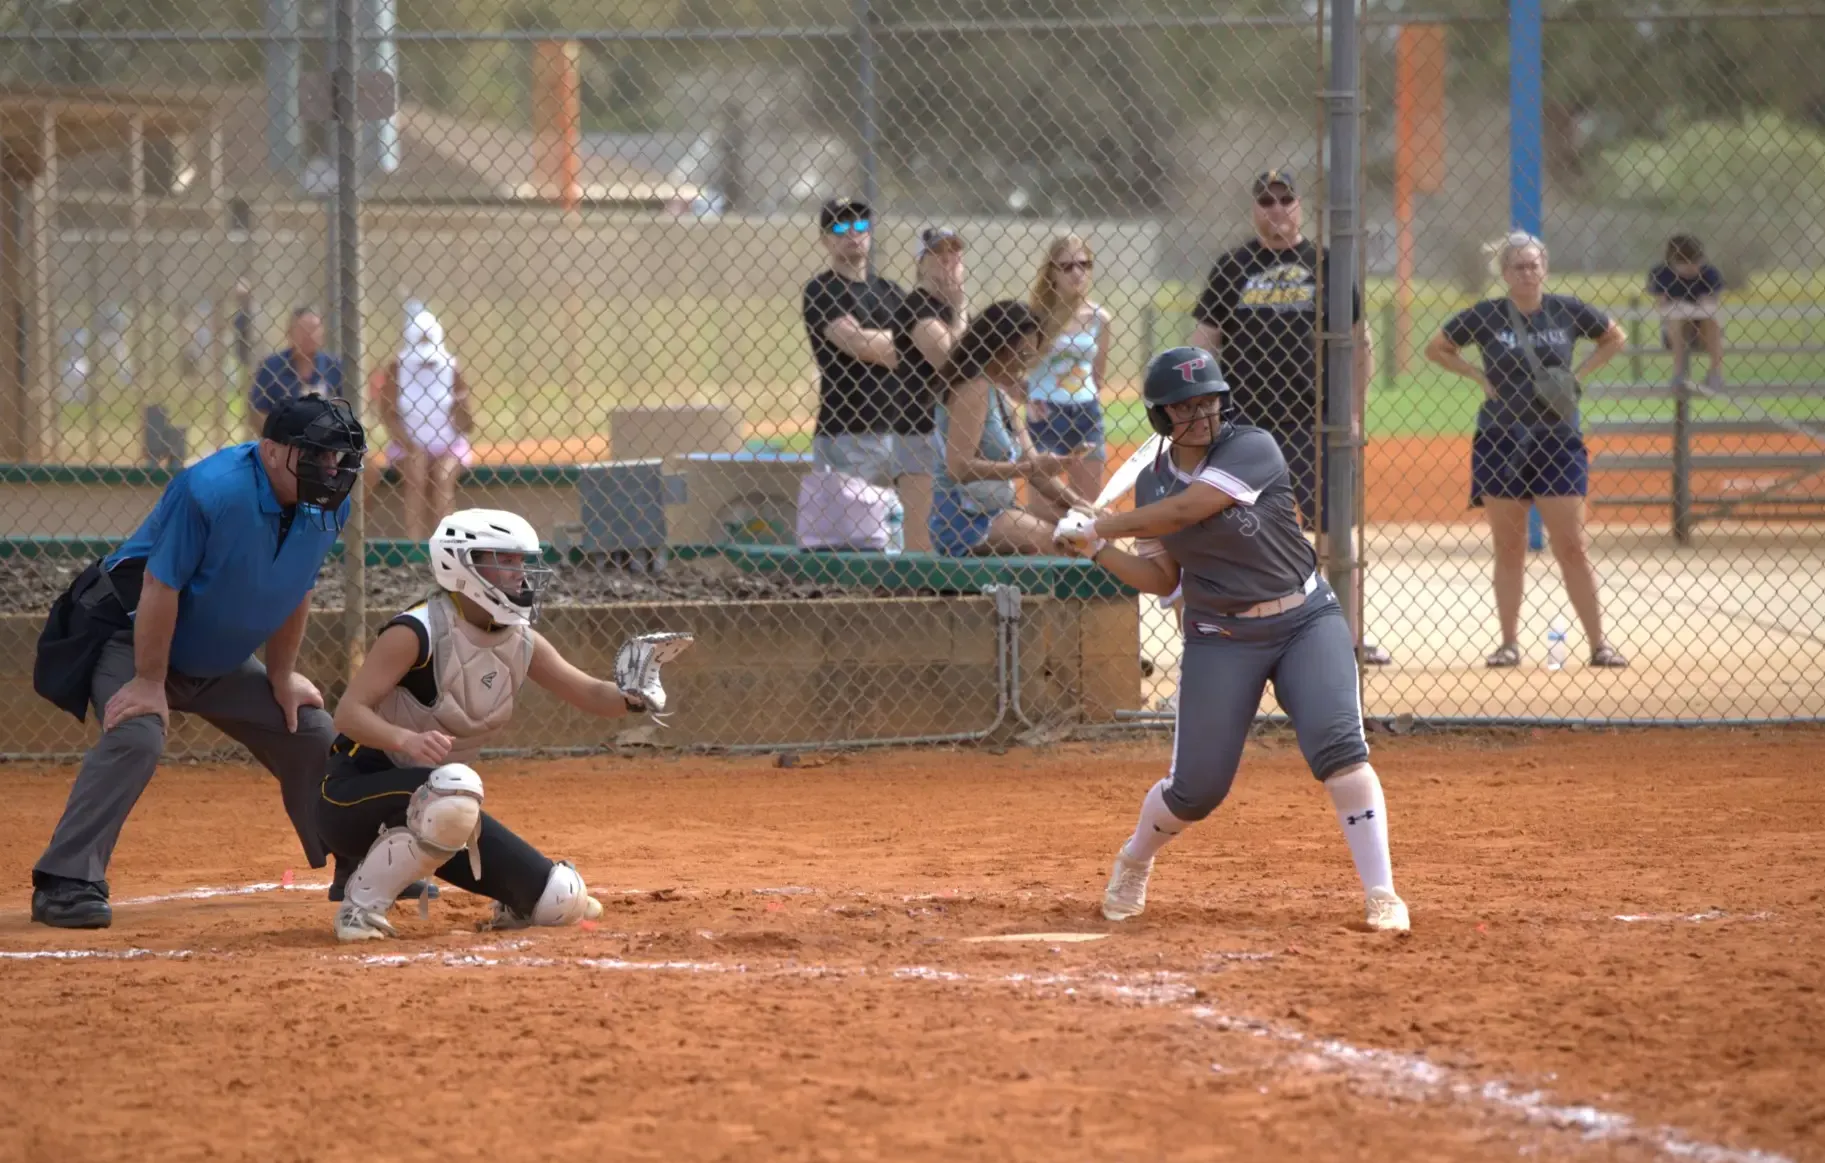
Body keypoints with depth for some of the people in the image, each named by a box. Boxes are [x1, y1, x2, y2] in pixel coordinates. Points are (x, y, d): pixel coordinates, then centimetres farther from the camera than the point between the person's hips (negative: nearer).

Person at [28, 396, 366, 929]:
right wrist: (149, 681, -24)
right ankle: (64, 885, -31)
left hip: (222, 660, 8)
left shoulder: (328, 505, -10)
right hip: (134, 639, -8)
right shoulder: (210, 491, -33)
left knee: (311, 735, 9)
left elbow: (294, 588, 6)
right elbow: (160, 587, -28)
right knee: (136, 735, -32)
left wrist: (282, 676, 8)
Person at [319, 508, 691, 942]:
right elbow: (349, 712, -26)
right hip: (356, 794, -7)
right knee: (453, 787, -41)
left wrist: (633, 695, -22)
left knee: (562, 901, -4)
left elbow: (592, 696, 2)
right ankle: (360, 908, -25)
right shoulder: (417, 633, -21)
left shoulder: (522, 643, 1)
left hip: (435, 809, 7)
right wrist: (407, 739, -45)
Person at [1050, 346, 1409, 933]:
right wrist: (1097, 552, -7)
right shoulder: (1154, 483, 3)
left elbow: (1182, 512, -24)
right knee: (1195, 789, 1)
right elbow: (1161, 576, 8)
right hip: (1220, 640, 3)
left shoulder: (1253, 449, -15)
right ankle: (1133, 862, 34)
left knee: (1337, 744, -23)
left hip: (1306, 621, -3)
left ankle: (1382, 895, -19)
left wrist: (1099, 526, -13)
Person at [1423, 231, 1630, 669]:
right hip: (1499, 443, 0)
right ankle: (1509, 642, 11)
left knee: (1572, 548, -2)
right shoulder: (1486, 316, 0)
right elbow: (1436, 349, 12)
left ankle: (1599, 643, 2)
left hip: (1557, 440, 0)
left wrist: (1578, 373, 3)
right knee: (1509, 550, 4)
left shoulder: (1568, 311, 1)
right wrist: (1477, 376, -1)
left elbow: (1616, 337, 17)